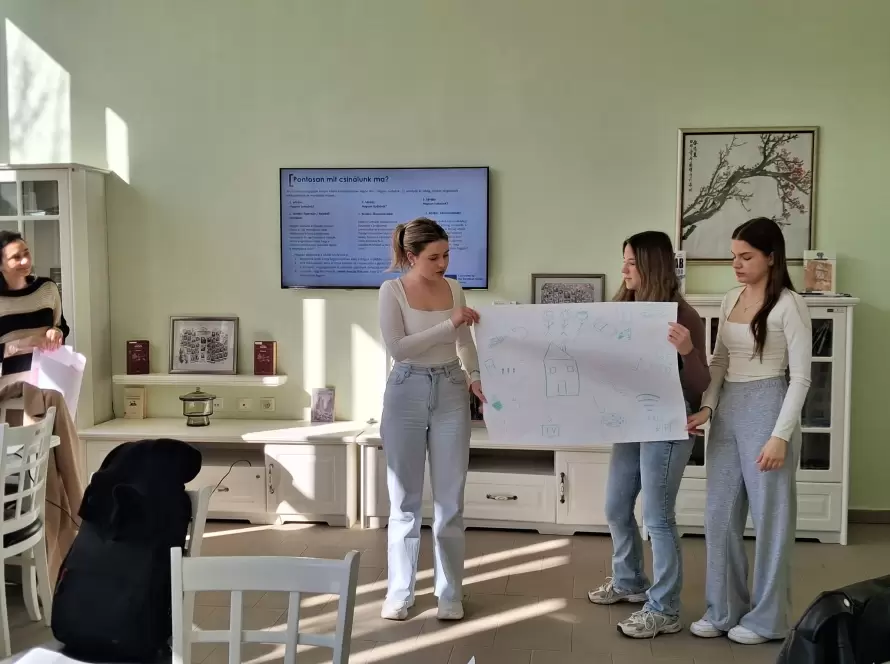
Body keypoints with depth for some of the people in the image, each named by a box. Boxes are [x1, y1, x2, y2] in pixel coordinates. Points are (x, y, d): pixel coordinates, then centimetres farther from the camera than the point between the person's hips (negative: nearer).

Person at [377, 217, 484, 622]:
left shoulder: (454, 288, 5)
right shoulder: (392, 291, -7)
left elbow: (465, 342, 13)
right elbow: (397, 347, -18)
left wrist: (475, 376, -6)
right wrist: (450, 323, -23)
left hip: (451, 392, 3)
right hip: (407, 393, -3)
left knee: (450, 500, 6)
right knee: (405, 499, 6)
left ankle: (449, 593, 17)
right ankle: (399, 592, 19)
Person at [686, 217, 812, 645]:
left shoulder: (788, 305, -10)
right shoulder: (731, 299, 10)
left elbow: (800, 376, -12)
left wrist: (781, 435, -17)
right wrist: (707, 406, -1)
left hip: (766, 408, -7)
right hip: (727, 411, 7)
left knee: (768, 517, 4)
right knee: (720, 516, 10)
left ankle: (766, 618, 17)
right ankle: (723, 610, 23)